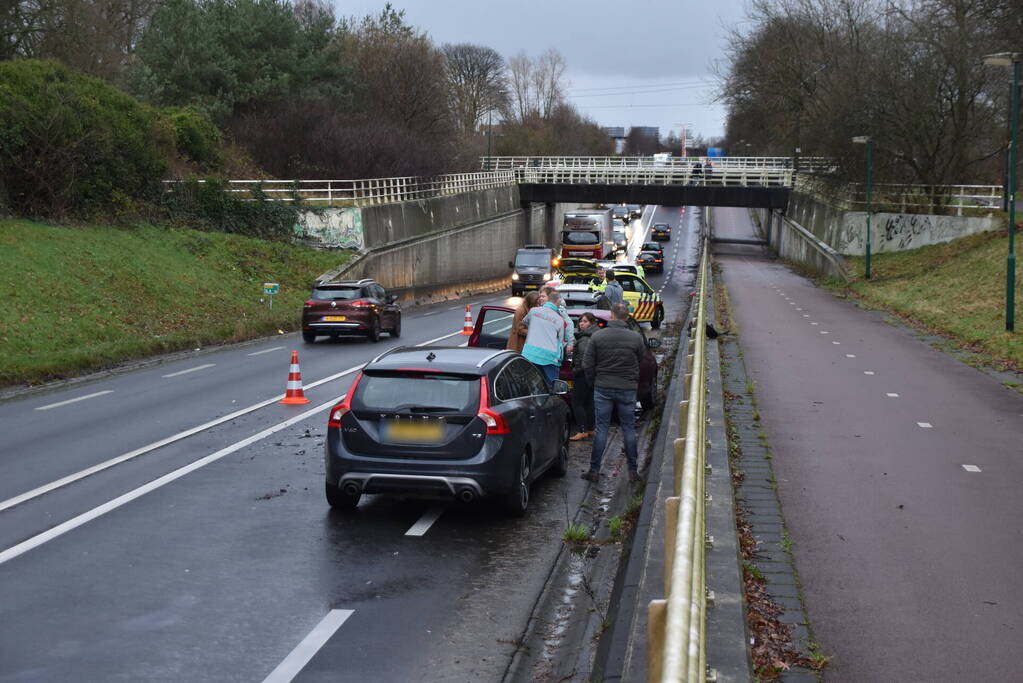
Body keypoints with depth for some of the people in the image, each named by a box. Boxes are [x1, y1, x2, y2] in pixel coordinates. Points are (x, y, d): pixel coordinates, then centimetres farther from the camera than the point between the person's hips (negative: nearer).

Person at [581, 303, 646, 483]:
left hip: (603, 389, 0)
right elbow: (641, 361, 7)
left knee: (601, 428, 5)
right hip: (627, 389, 0)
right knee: (629, 429, 9)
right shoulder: (635, 338, -4)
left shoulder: (597, 337, -5)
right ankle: (633, 471, 12)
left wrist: (593, 383, 11)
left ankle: (594, 470, 6)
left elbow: (587, 365, -3)